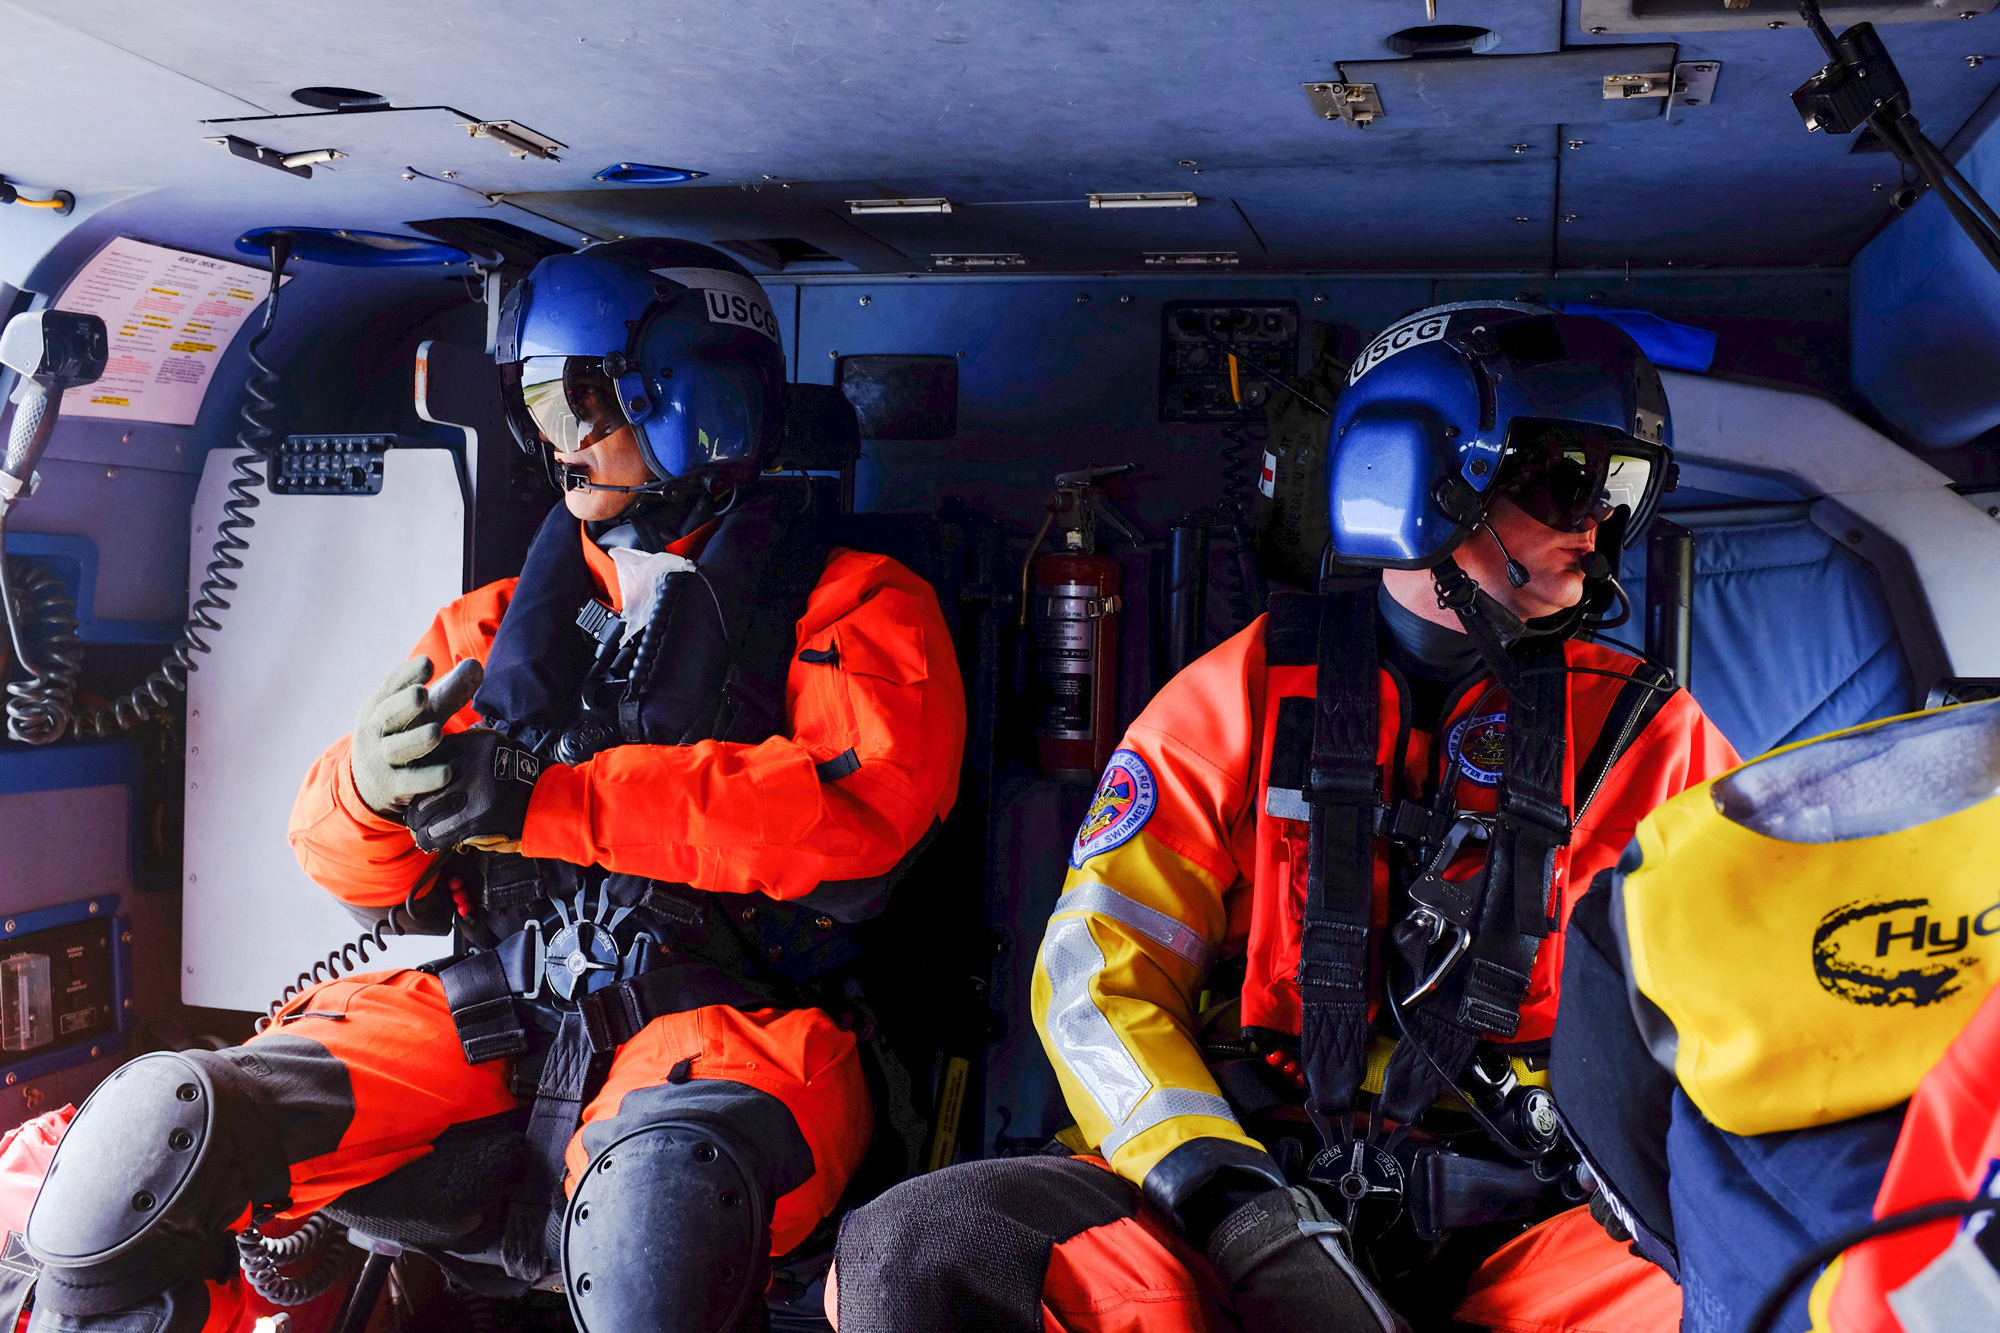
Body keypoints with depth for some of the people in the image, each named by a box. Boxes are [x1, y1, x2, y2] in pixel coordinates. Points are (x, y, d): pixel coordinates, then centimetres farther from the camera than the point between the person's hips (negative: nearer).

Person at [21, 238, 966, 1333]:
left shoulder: (848, 606, 7)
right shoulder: (503, 621, 20)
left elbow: (862, 800, -14)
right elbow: (357, 870, 17)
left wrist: (545, 794, -20)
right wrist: (369, 784, -10)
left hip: (727, 1012, -4)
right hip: (497, 1009, 4)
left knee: (662, 1190, -37)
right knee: (154, 1134, -15)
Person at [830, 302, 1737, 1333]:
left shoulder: (1633, 730, 9)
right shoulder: (1247, 697, 4)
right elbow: (1098, 976, -1)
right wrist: (1235, 1206, -15)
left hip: (1510, 1212, 1)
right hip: (1258, 1162, 0)